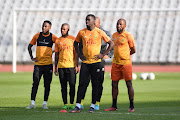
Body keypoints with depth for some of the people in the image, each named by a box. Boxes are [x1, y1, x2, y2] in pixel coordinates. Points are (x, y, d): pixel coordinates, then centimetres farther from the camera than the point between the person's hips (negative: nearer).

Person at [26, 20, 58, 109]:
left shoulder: (52, 37, -1)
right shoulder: (37, 36, 5)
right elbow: (29, 46, 15)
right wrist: (31, 57, 5)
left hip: (48, 63, -1)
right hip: (38, 63, 1)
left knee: (47, 84, 2)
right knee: (35, 83, -4)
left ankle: (45, 103, 10)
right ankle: (32, 103, -3)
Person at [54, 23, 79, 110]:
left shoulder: (72, 39, 3)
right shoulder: (58, 41, 10)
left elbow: (76, 53, 2)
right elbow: (56, 55, 13)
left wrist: (76, 65, -5)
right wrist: (55, 67, 9)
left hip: (71, 66, -2)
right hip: (61, 66, 3)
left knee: (72, 85, -3)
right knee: (63, 86, 3)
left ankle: (71, 103, 3)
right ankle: (65, 104, 8)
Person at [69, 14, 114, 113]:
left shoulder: (99, 32, -3)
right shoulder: (82, 32, 4)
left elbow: (111, 43, 4)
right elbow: (76, 43, 21)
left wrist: (103, 54, -3)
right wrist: (79, 54, 8)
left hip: (96, 62, -2)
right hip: (85, 62, 2)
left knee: (95, 85, 2)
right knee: (82, 84, -3)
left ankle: (93, 106, 10)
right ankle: (78, 106, -2)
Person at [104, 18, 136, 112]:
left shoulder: (128, 36, -8)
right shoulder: (114, 35, 11)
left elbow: (133, 50, -2)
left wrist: (124, 56, 10)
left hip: (126, 63, -6)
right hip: (115, 63, 6)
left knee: (129, 84, -2)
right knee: (114, 84, 6)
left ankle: (132, 106, 3)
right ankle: (114, 106, 14)